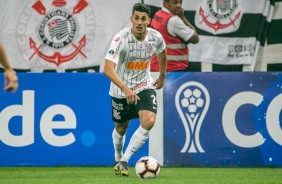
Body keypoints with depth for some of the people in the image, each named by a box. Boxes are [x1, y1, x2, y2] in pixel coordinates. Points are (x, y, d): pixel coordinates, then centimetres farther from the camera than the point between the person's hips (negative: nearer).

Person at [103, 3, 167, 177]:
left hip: (144, 86, 2)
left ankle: (124, 161, -11)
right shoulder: (121, 38, -26)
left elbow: (162, 52, 14)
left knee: (149, 121, -21)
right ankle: (118, 158, 45)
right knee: (121, 127, 14)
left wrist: (162, 76, 22)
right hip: (121, 89, -2)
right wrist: (126, 89, -46)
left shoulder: (156, 37, -13)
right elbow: (108, 68, -36)